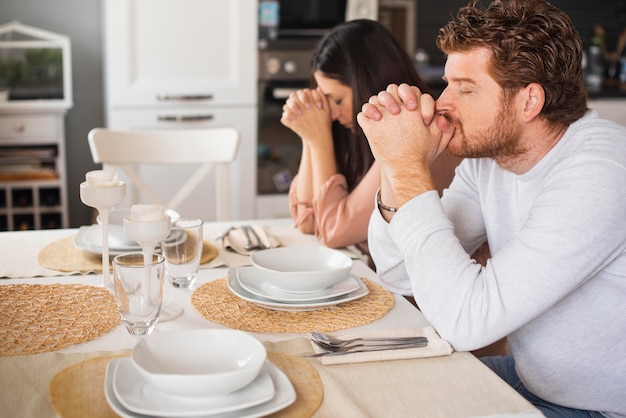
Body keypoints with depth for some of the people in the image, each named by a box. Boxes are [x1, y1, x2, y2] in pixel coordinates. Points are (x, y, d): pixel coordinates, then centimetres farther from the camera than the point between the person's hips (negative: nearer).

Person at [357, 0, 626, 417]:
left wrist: (411, 167, -28)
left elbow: (466, 320, -34)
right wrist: (397, 169, -17)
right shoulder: (487, 155, -4)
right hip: (529, 379, 7)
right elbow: (399, 275, -1)